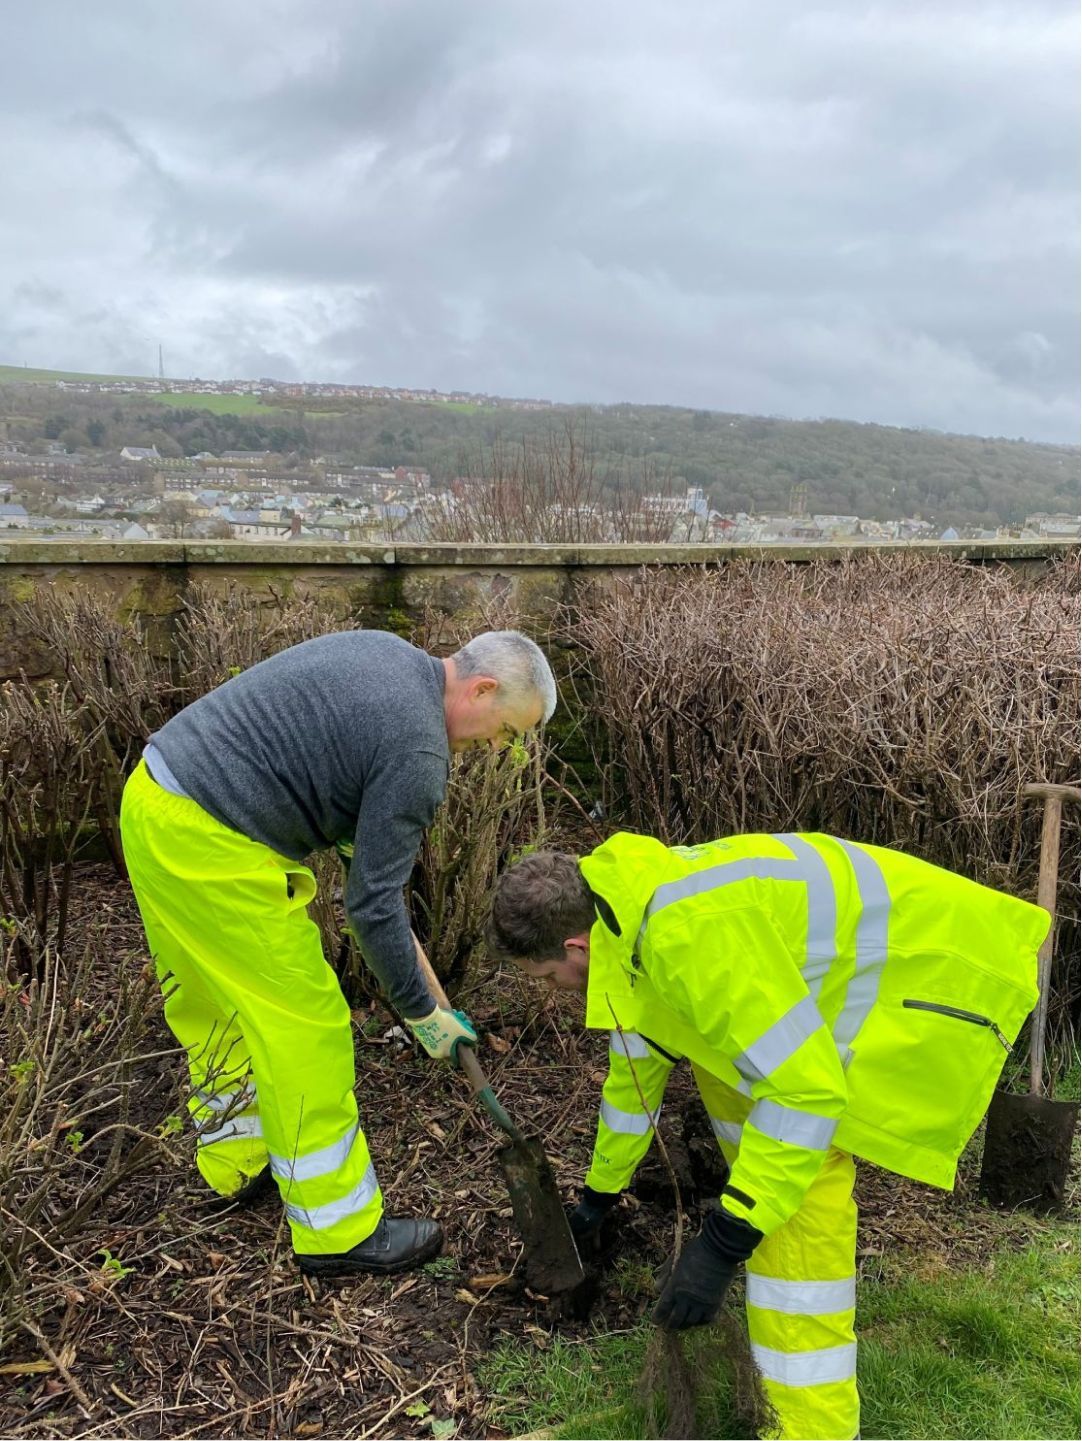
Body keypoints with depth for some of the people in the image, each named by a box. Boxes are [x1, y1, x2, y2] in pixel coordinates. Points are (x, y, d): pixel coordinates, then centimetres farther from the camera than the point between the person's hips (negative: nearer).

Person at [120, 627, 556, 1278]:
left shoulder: (386, 651, 10)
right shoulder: (417, 752, -17)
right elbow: (374, 905, -14)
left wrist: (355, 836, 23)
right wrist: (421, 1011, 0)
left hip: (156, 797, 10)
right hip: (213, 847, -10)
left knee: (211, 1002, 24)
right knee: (303, 1026, 1)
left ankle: (238, 1159, 44)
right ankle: (340, 1230, 16)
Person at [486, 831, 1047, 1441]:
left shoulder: (689, 933, -31)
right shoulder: (626, 915, 2)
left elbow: (807, 1088, -30)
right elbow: (636, 1064, 18)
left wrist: (721, 1246, -23)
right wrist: (601, 1191, 30)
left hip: (931, 965, -10)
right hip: (869, 945, 10)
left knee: (804, 1182, -17)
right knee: (723, 1068, 19)